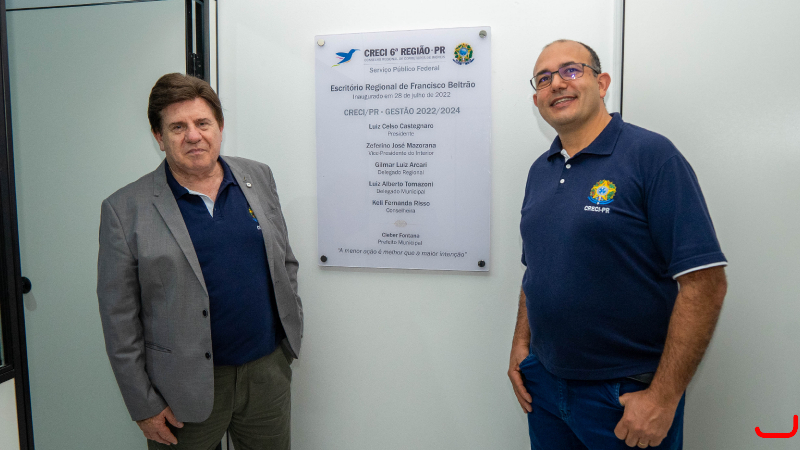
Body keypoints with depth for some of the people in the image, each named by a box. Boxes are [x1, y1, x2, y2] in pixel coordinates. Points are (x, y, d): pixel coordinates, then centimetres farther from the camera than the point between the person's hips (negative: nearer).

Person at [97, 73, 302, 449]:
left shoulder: (257, 177, 3)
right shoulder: (125, 210, -8)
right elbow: (120, 320, -6)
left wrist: (293, 332, 10)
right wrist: (144, 405, -5)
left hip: (267, 370, 3)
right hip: (187, 389, -3)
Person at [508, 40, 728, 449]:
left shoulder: (652, 155, -13)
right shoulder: (539, 171, 7)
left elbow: (705, 283, -18)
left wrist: (663, 398, -19)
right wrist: (521, 343, 7)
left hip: (626, 396, -6)